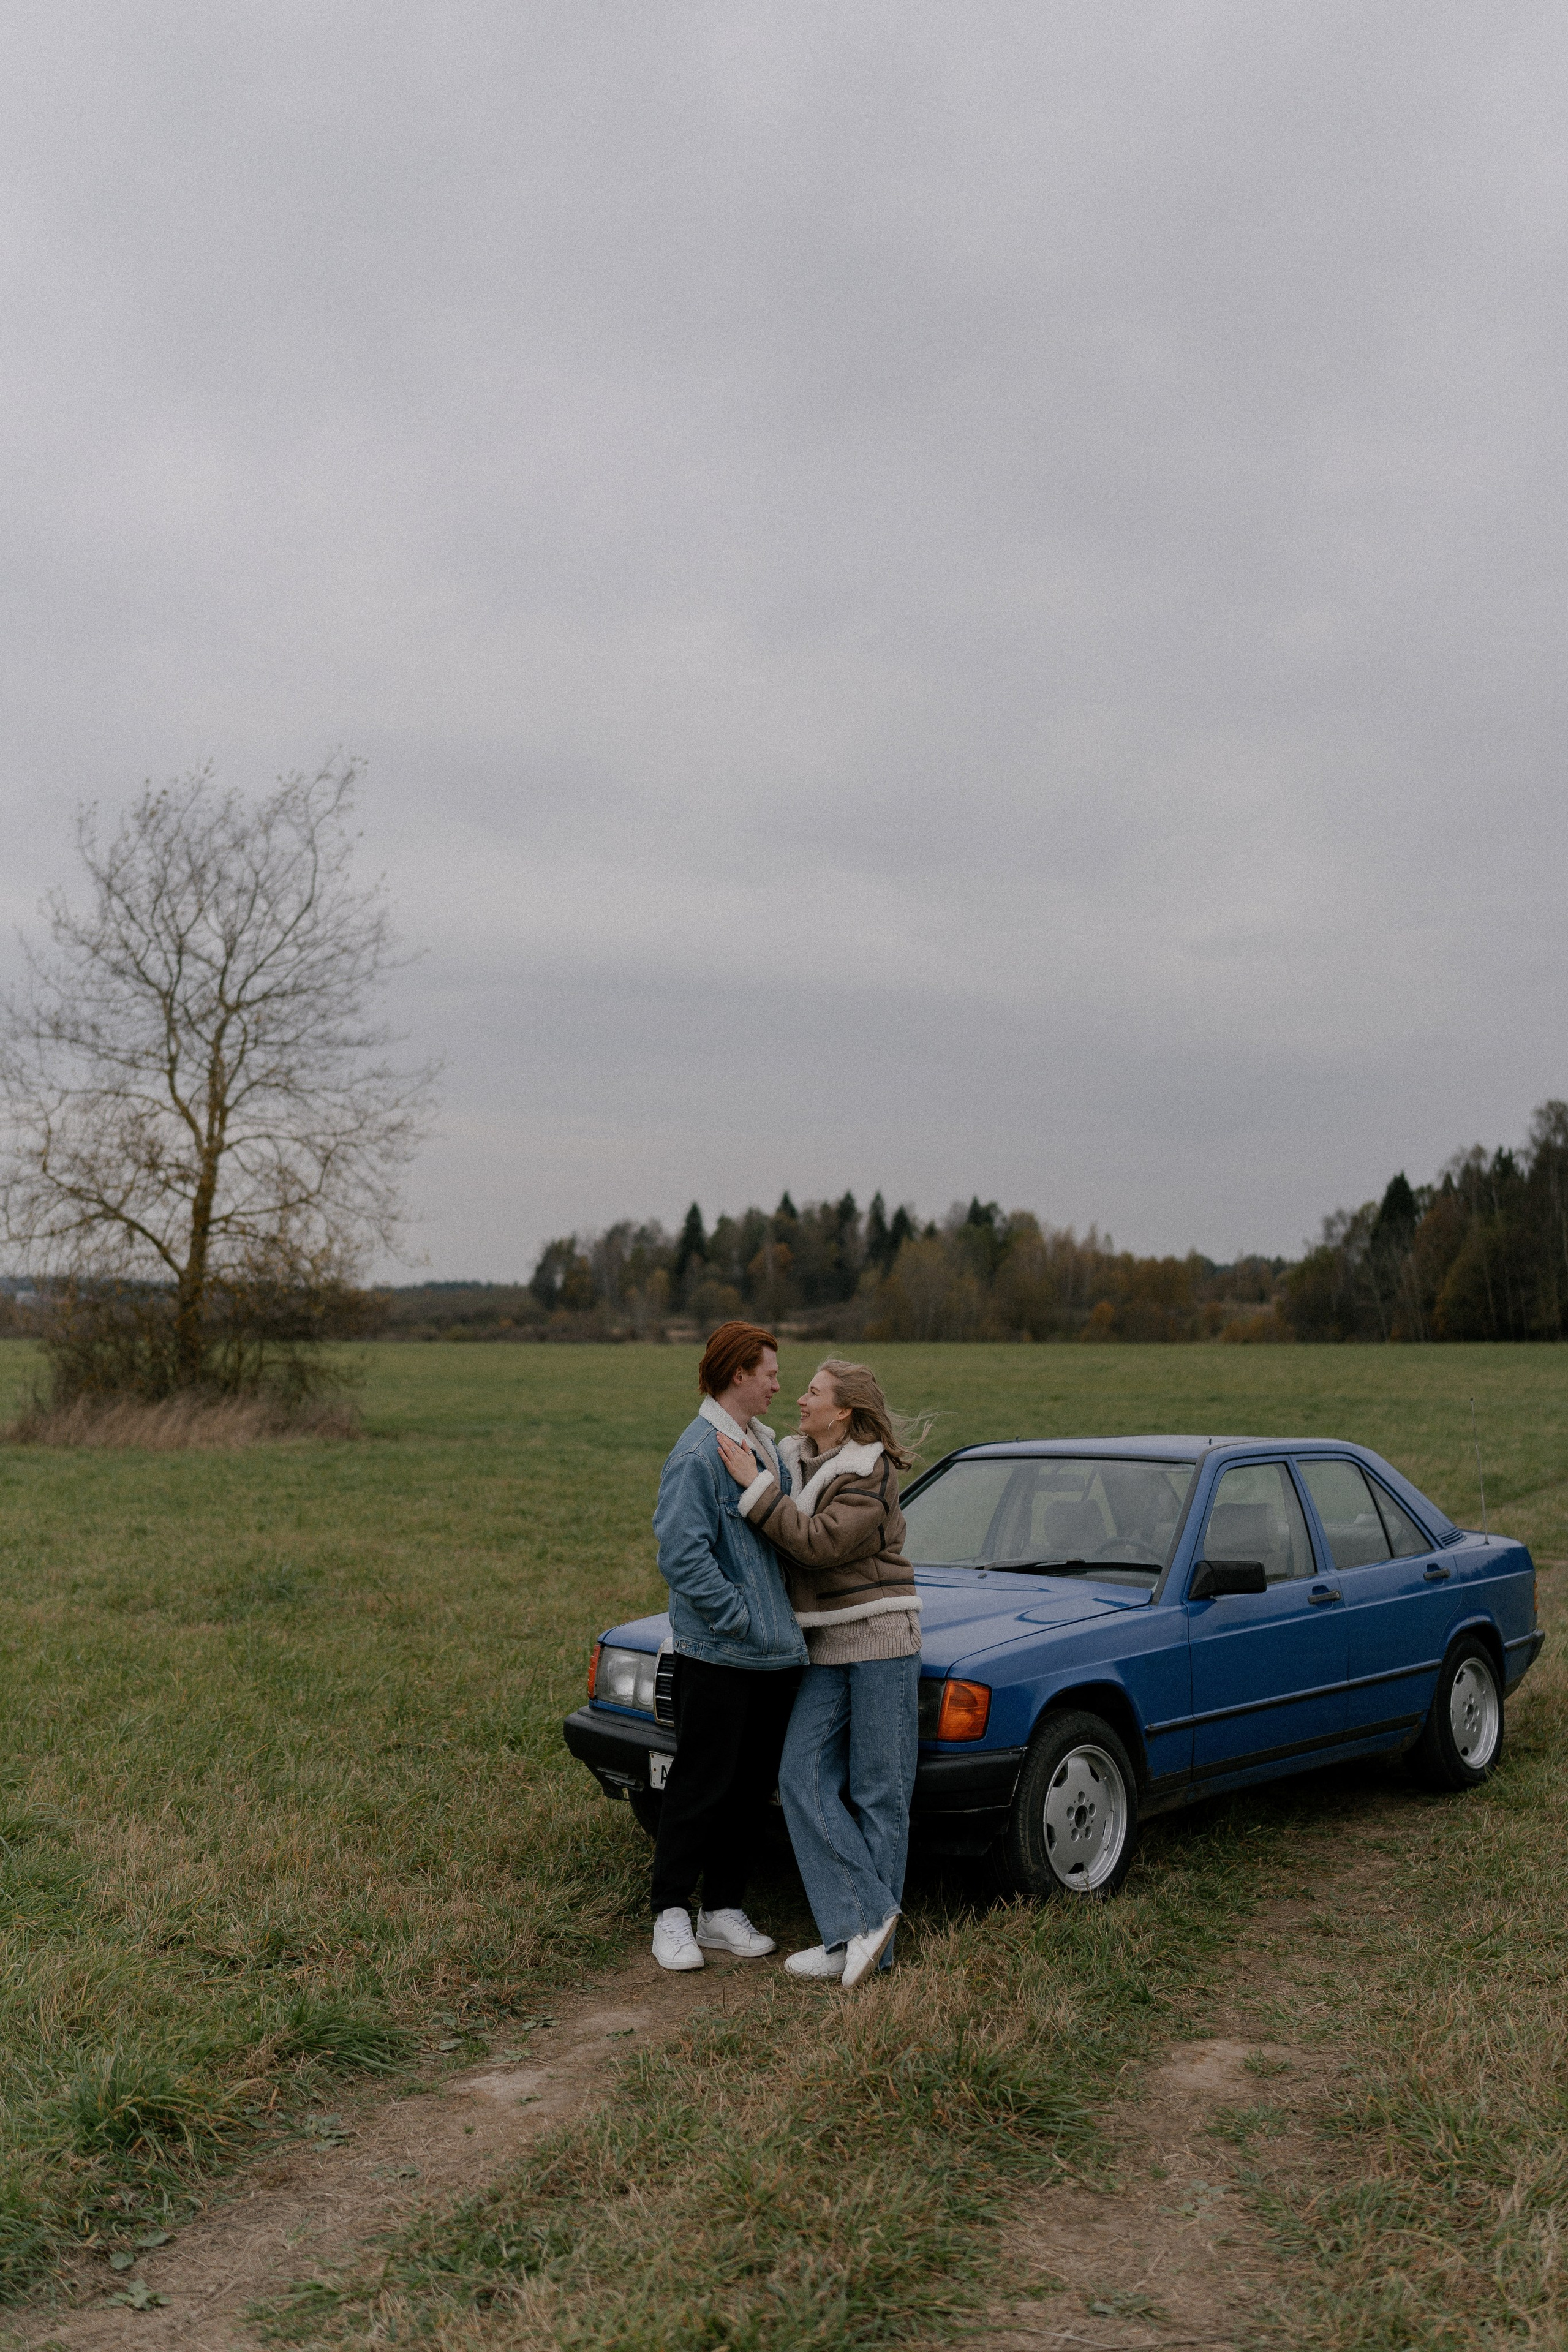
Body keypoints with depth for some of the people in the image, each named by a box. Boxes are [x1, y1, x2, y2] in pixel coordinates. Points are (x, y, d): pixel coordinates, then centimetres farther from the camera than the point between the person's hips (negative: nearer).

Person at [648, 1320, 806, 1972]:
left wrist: (784, 1617, 13)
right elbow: (682, 1553, -23)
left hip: (776, 1650, 8)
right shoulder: (699, 1453, -16)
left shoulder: (766, 1445, 13)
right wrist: (738, 1618, -20)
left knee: (752, 1785, 13)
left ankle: (724, 1911, 25)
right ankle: (672, 1915, 14)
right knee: (700, 1788, 1)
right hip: (716, 1655, -8)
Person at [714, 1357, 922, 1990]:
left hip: (881, 1640, -7)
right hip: (825, 1650, 7)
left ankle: (872, 1942, 7)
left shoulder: (871, 1475, -14)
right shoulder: (793, 1458, 9)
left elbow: (819, 1541, -24)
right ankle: (859, 1923, -2)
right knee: (803, 1779, -4)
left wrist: (754, 1485, -21)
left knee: (878, 1791, 0)